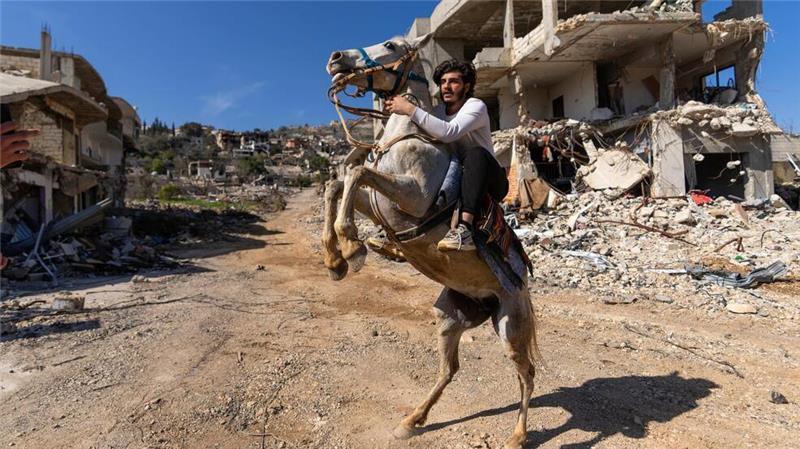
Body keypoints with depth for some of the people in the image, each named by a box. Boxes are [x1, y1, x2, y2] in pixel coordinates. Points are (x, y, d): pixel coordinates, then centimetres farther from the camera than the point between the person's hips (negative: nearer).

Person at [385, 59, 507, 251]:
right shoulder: (437, 112, 8)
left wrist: (410, 109, -32)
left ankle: (464, 230, -50)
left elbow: (449, 132, -32)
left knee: (476, 153, -38)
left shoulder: (476, 106, -13)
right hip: (457, 180, 6)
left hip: (492, 184, -6)